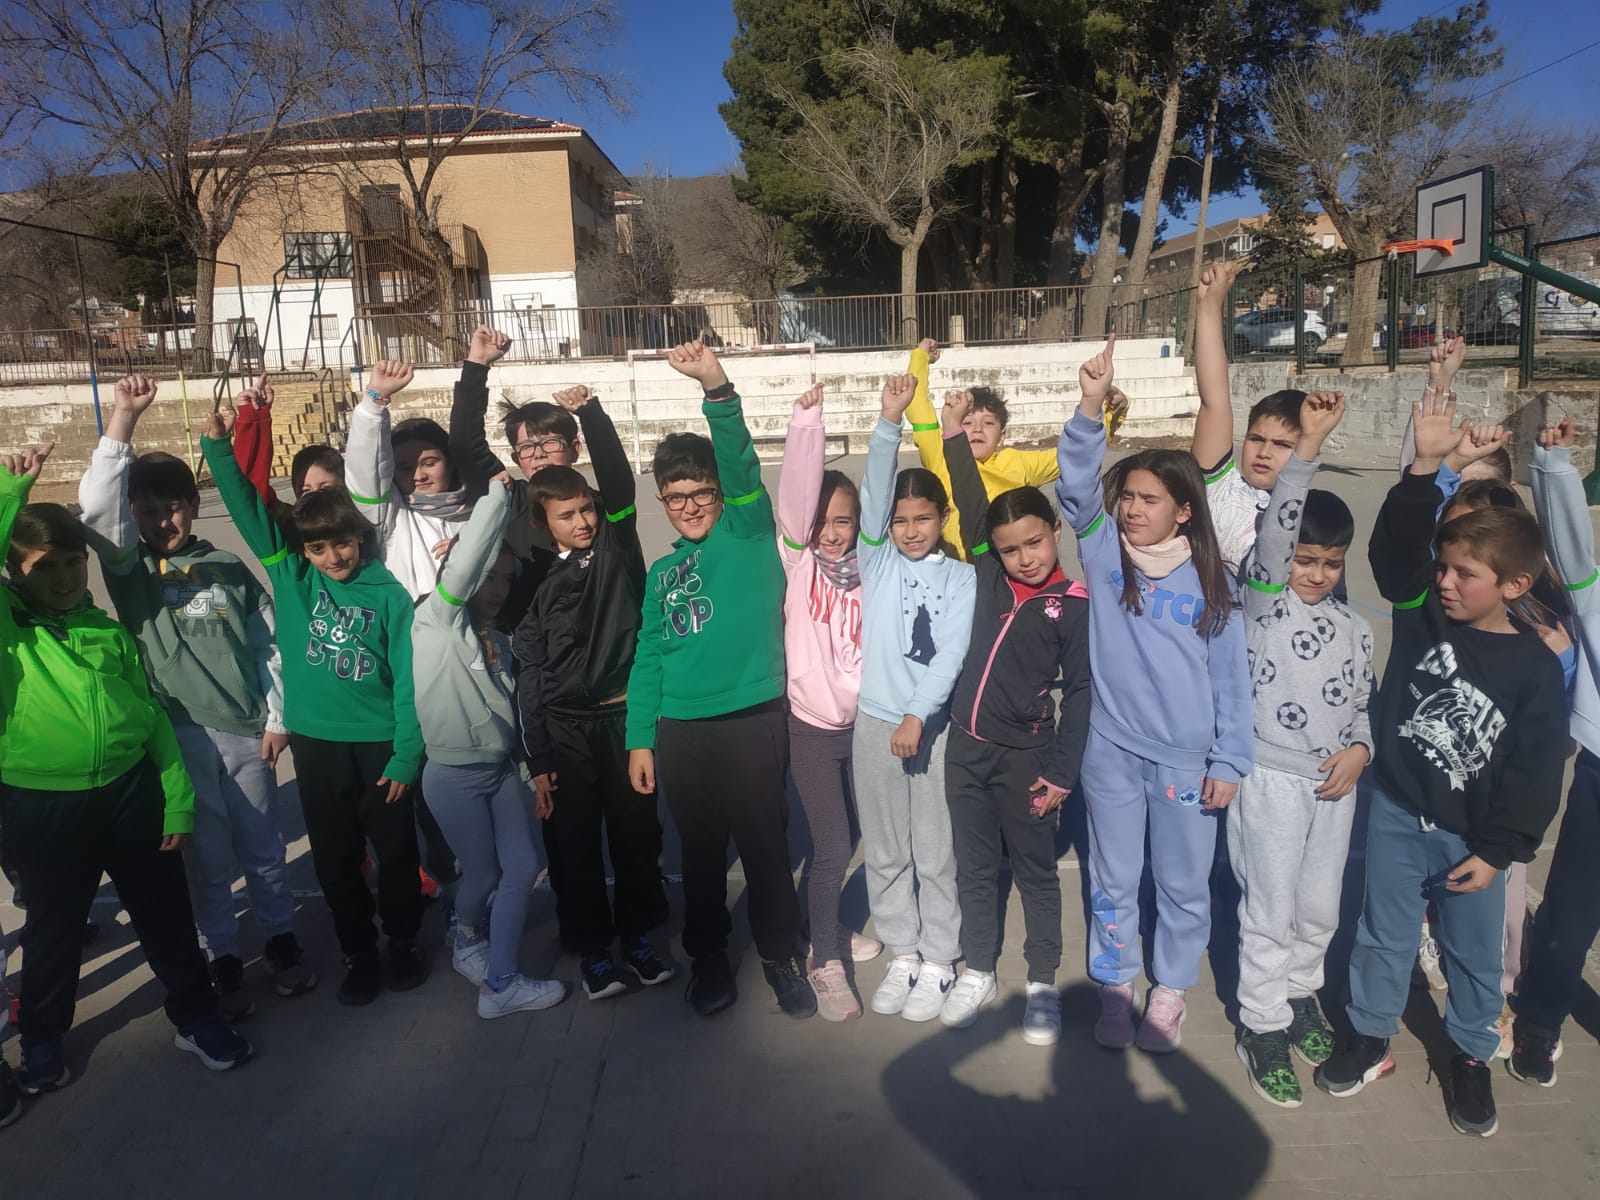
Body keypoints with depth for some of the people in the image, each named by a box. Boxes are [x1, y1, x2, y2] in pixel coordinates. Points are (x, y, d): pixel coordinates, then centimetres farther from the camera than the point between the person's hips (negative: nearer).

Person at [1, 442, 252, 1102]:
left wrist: (178, 795, 4)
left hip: (131, 792, 3)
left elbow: (151, 713, 7)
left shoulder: (108, 630, 6)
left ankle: (197, 1018, 29)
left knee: (167, 915, 12)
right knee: (54, 928, 16)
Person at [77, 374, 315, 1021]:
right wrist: (123, 420, -23)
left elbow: (268, 645, 7)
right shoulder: (130, 571, 1)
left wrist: (277, 718, 2)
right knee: (207, 855, 8)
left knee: (262, 845, 13)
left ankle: (280, 937, 31)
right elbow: (96, 505, -17)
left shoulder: (230, 570, 6)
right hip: (177, 733, -1)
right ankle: (224, 957, 25)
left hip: (247, 730, 1)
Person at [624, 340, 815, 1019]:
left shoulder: (749, 535, 0)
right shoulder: (662, 572, 11)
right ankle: (708, 956, 33)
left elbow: (741, 465, -18)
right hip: (680, 731, 4)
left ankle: (781, 955, 26)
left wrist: (717, 388, -31)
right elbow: (648, 657, 12)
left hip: (752, 722, -4)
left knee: (764, 847, 7)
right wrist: (641, 739, 7)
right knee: (700, 853, 15)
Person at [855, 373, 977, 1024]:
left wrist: (917, 715, -19)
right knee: (885, 850, 12)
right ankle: (903, 952, 28)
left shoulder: (960, 577, 0)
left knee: (935, 851, 8)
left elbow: (952, 652, -10)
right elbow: (874, 489, -8)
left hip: (933, 722, -2)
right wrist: (889, 421, -18)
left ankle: (938, 962, 23)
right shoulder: (878, 563, 4)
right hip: (875, 720, 2)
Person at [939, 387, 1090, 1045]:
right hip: (965, 745, 4)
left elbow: (1079, 692, -9)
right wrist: (954, 436, 6)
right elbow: (972, 508, 8)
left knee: (1036, 871, 10)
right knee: (974, 867, 15)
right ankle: (977, 973, 32)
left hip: (1024, 755, -4)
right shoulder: (990, 577, 2)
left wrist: (1061, 771, -11)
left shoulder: (1074, 604, -9)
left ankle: (1043, 985, 26)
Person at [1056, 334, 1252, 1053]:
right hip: (1112, 750, 0)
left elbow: (1230, 675, 2)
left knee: (1184, 885, 12)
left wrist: (1230, 761, 0)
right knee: (1113, 880, 13)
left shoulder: (1211, 579, -1)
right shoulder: (1104, 554, -1)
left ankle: (1170, 993, 33)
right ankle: (1115, 987, 32)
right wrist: (1091, 407, -31)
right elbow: (1076, 487, -17)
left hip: (1189, 758, 0)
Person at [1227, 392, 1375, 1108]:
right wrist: (1309, 444, -30)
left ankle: (1299, 994, 41)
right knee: (1270, 913, 3)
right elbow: (1276, 526, -23)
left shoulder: (1353, 627, 10)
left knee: (1320, 910, 17)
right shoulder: (1263, 599, -7)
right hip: (1271, 779, -5)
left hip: (1335, 783, 5)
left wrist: (1358, 751, -5)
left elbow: (1364, 703, 15)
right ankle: (1263, 1029, 19)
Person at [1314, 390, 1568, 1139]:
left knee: (1474, 953, 16)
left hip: (1471, 837, -1)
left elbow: (1535, 770, -8)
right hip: (1396, 814, 1)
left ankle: (1471, 1057, 38)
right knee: (1384, 935, 15)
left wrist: (1498, 850, -8)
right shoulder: (1420, 610, -7)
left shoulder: (1534, 668, -12)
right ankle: (1371, 1039, 34)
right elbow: (1396, 545, -22)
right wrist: (1425, 469, -32)